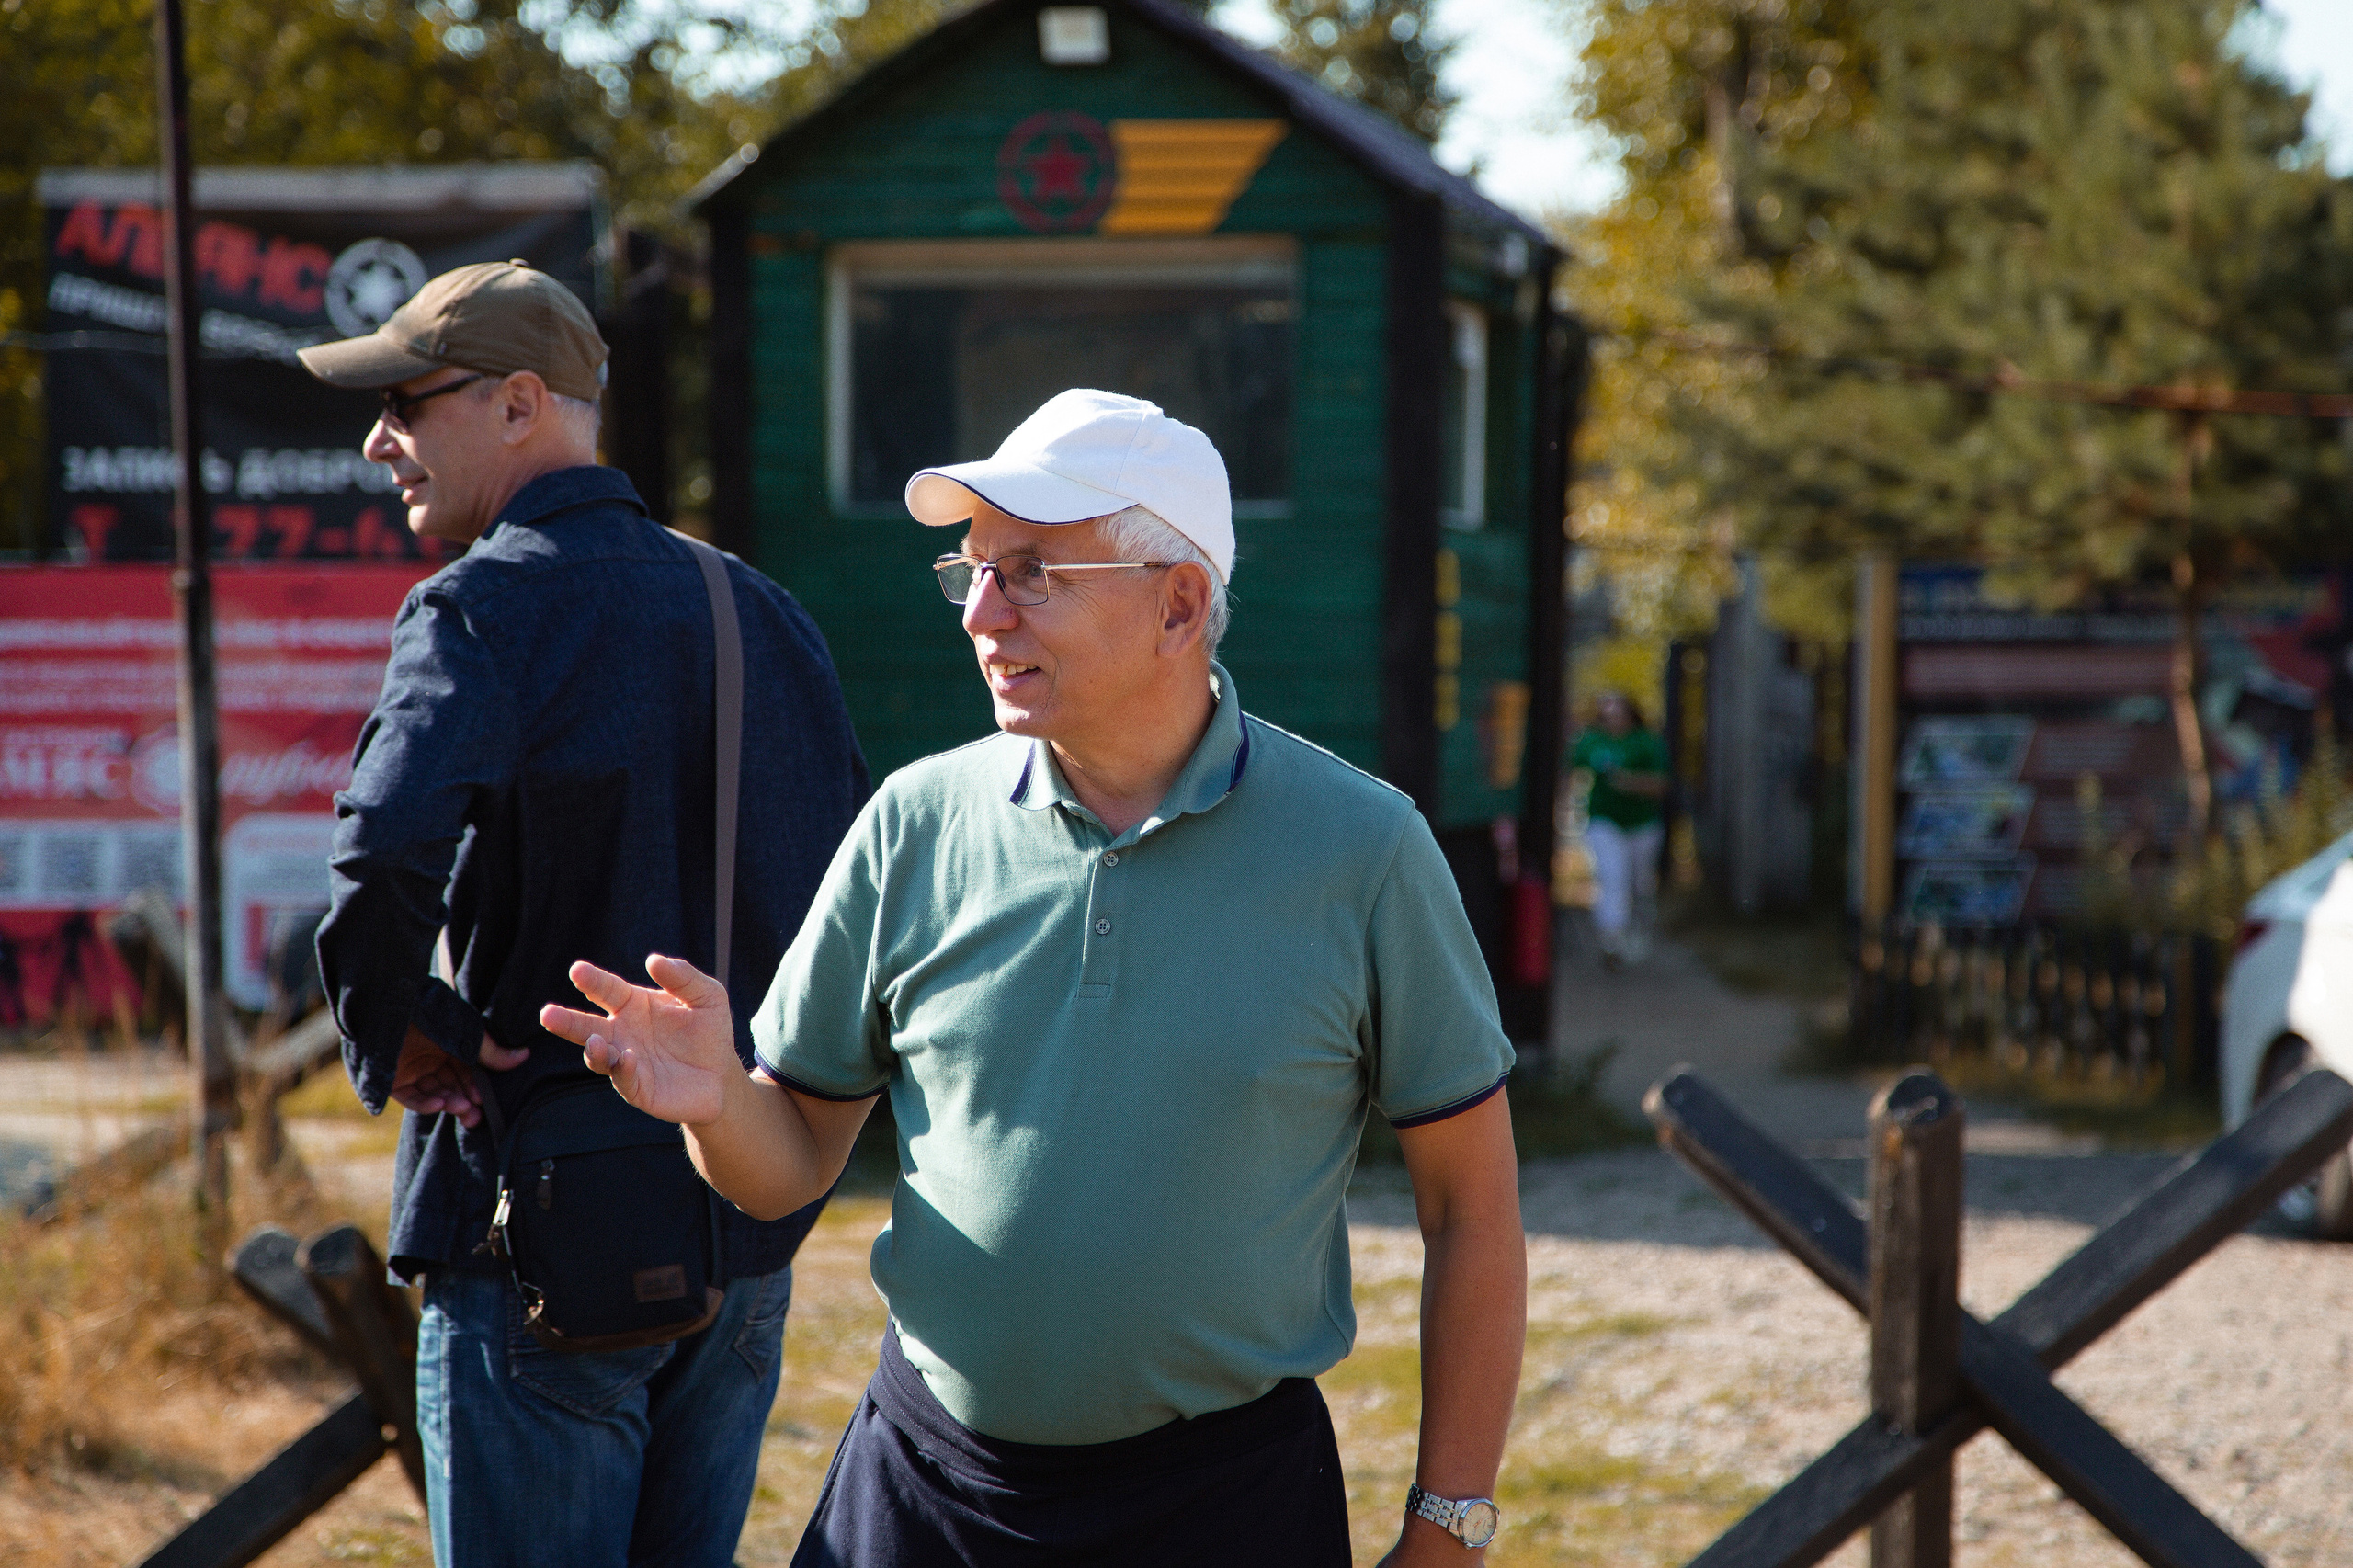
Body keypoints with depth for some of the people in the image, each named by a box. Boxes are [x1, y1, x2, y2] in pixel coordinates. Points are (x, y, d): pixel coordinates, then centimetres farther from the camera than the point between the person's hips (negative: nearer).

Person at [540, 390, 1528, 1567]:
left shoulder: (1359, 848, -7)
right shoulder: (915, 824, 0)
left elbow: (1471, 1205, -3)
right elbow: (791, 1165, 5)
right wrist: (716, 1103, -18)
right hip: (923, 1473, 2)